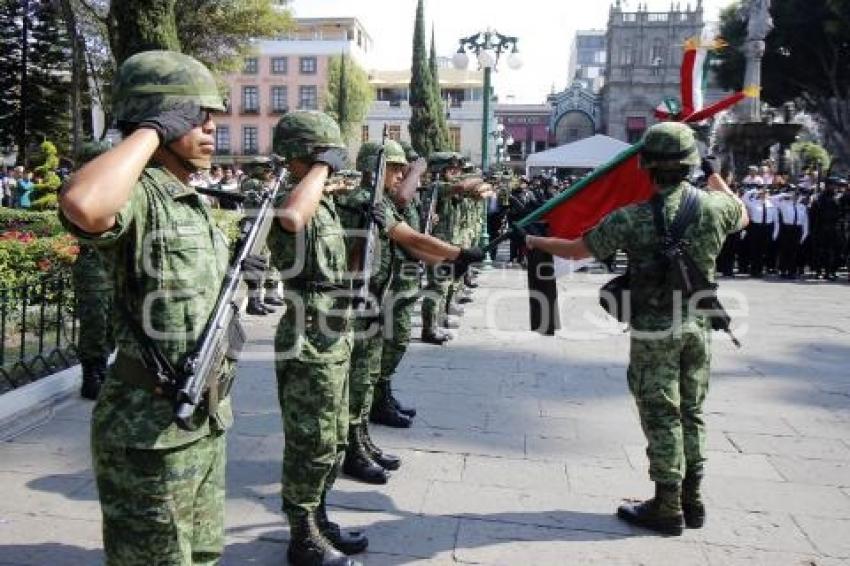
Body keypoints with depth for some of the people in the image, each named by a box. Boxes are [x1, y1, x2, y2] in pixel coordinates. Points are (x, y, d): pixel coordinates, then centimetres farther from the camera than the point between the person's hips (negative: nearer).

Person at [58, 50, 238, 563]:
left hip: (204, 422, 9)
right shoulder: (137, 195, -19)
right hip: (152, 433, -9)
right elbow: (83, 206, -44)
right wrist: (152, 129, -29)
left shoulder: (197, 204, 10)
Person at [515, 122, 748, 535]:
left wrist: (532, 241, 11)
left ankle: (667, 509, 14)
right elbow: (742, 216, 22)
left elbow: (576, 250, -5)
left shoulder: (632, 219, -15)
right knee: (691, 413, 16)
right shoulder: (714, 206, -4)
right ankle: (692, 502, 27)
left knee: (661, 417, 5)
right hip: (698, 326, 5)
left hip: (654, 331, -4)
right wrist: (715, 175, 33)